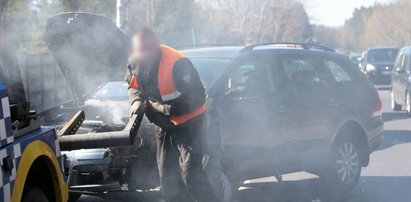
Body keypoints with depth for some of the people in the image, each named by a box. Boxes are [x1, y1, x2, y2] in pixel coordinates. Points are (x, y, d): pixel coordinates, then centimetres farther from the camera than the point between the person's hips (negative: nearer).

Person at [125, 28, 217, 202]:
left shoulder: (178, 63, -28)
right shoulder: (135, 62, -7)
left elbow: (196, 98, -26)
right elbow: (134, 86, 12)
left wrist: (164, 108, -27)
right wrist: (137, 100, -11)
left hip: (188, 123, -7)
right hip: (164, 127, 7)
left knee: (190, 173, -18)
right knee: (167, 177, 10)